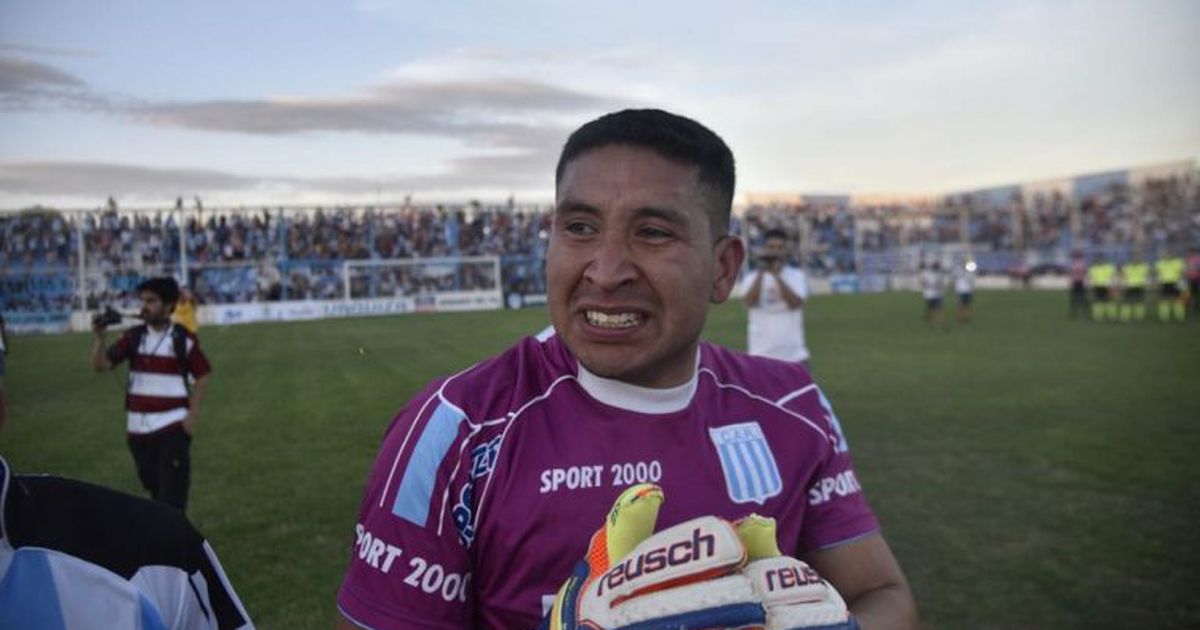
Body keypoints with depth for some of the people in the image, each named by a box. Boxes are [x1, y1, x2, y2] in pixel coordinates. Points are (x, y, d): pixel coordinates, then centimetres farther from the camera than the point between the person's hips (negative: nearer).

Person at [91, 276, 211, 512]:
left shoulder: (183, 339, -5)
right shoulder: (133, 337, 3)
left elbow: (202, 376, 0)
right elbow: (101, 365, -4)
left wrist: (192, 415, -7)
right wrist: (99, 337, -21)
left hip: (173, 427, -4)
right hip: (139, 428, 4)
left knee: (172, 494, -6)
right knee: (153, 488, 18)